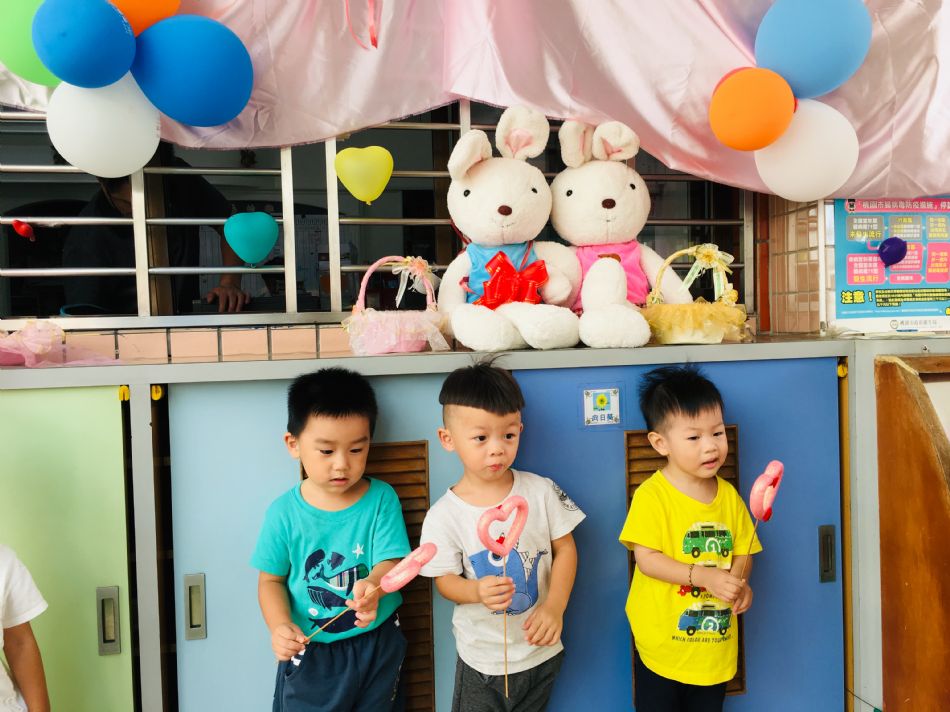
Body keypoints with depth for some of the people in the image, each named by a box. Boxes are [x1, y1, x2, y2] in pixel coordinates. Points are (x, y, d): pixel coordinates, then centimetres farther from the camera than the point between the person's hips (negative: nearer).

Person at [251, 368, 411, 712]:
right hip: (310, 649, 0)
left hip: (377, 644, 1)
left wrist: (373, 586, -38)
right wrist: (279, 625, -20)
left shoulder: (381, 498, -12)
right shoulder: (284, 512, -11)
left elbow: (390, 561, -15)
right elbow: (271, 580, -2)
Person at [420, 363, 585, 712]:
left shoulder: (541, 491, -10)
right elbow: (445, 579, -10)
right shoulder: (444, 515, -16)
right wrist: (477, 591, -30)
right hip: (481, 656, -2)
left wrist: (555, 606, -16)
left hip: (542, 648, 2)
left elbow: (565, 548, -4)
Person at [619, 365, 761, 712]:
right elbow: (646, 559, -19)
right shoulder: (651, 495, -15)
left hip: (715, 642, 5)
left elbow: (743, 552, 7)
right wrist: (703, 576, -27)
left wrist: (738, 581, -13)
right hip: (663, 642, -5)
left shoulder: (729, 495, 2)